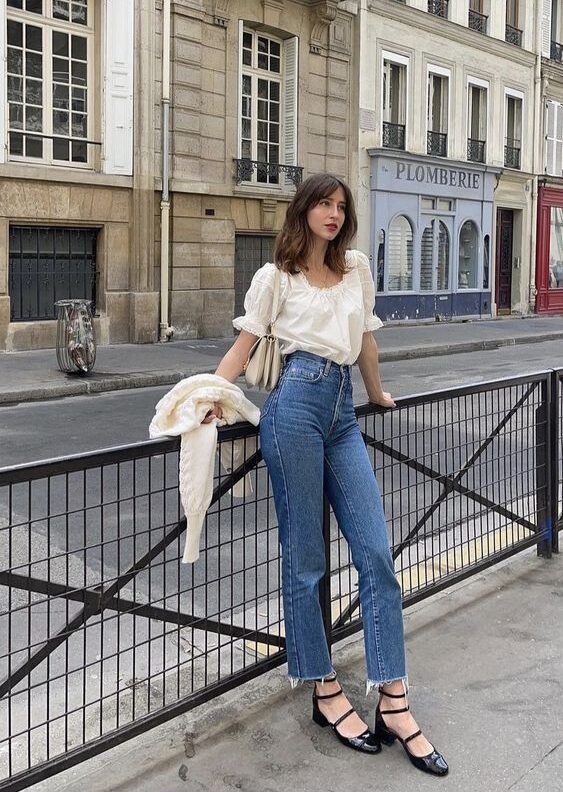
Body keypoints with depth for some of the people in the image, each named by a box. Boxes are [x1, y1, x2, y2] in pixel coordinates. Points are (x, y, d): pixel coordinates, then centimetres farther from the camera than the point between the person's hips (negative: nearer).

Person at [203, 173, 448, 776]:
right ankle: (326, 694, 13)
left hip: (343, 413, 5)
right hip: (296, 405, -5)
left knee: (376, 553, -2)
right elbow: (244, 344, 0)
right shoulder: (275, 277, 5)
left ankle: (393, 705, 3)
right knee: (304, 558, 0)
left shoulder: (356, 268, 17)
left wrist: (378, 394, 37)